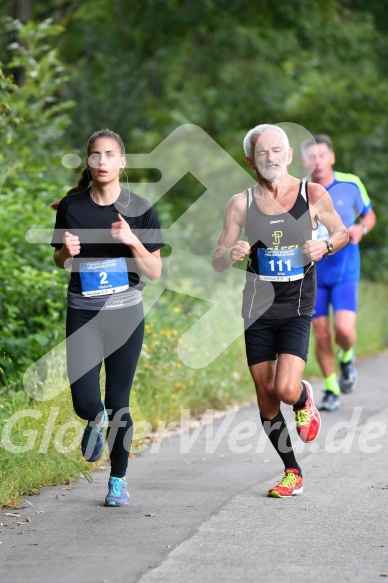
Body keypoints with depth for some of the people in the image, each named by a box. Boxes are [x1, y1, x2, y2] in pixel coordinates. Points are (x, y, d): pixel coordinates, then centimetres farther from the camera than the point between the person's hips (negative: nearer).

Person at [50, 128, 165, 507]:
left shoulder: (139, 209, -4)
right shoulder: (72, 206, -1)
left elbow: (154, 272, -4)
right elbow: (60, 262, 12)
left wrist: (132, 241, -21)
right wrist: (67, 252, -11)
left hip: (125, 314, -1)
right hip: (83, 314, 1)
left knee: (118, 403, 2)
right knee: (85, 402, -10)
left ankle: (118, 479, 23)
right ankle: (96, 421, 28)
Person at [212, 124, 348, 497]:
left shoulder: (313, 195, -5)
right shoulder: (241, 204, -2)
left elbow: (342, 232, 11)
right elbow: (216, 262, 2)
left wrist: (325, 246, -11)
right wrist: (231, 255, -21)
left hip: (296, 310, -2)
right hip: (258, 311, 2)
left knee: (286, 389, -19)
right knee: (266, 398, 6)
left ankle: (305, 400, 19)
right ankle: (292, 473, 23)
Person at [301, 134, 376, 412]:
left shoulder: (351, 185, -5)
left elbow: (369, 215, 10)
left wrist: (361, 228, -11)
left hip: (345, 271, -1)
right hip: (313, 274, 1)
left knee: (344, 329, -18)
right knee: (321, 336, 1)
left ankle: (347, 358, 17)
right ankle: (331, 390, 19)